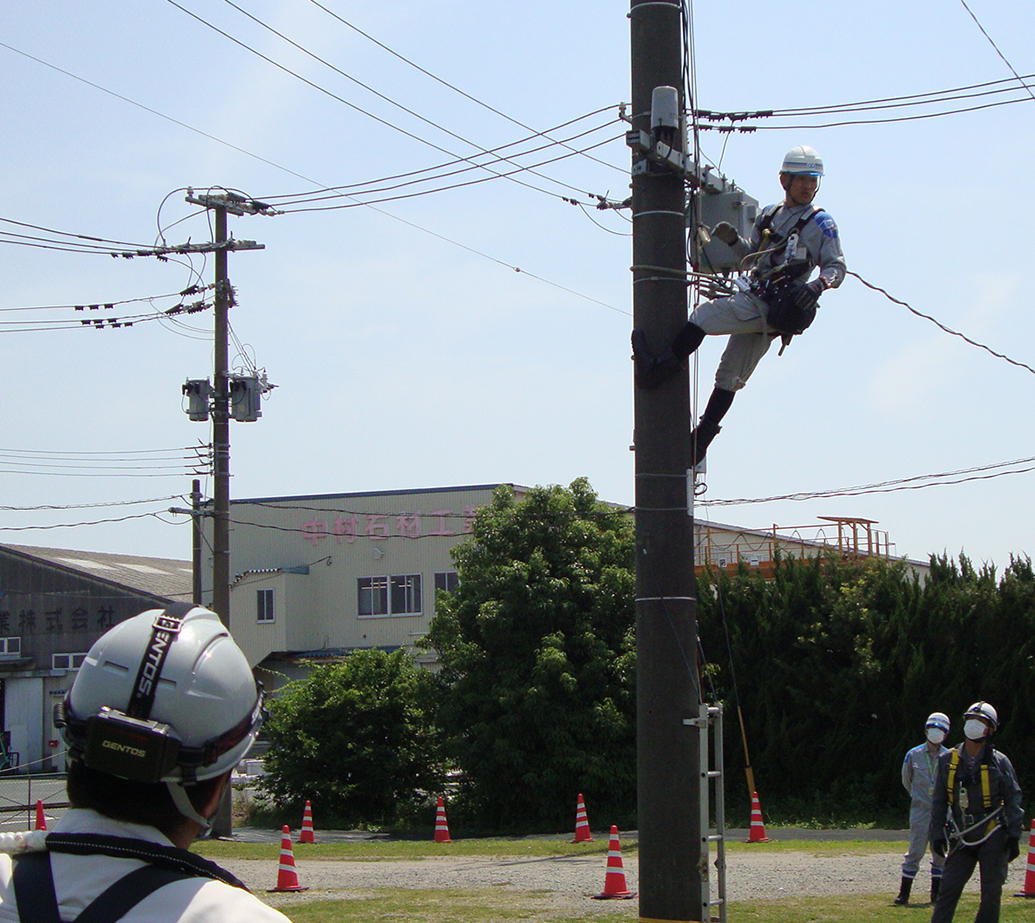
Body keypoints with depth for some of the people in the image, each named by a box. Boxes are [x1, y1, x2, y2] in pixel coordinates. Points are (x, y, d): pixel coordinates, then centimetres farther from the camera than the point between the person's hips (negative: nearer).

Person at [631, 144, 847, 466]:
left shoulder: (821, 223, 0)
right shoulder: (769, 214, 18)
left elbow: (837, 267, -5)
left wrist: (818, 285, -25)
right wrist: (733, 240, 7)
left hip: (771, 308, -7)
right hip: (754, 305, 7)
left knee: (704, 316, -19)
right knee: (730, 376, 10)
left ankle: (656, 370, -10)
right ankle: (700, 440, 14)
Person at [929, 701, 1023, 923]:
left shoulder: (999, 762, 0)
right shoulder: (948, 761, 6)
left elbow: (1013, 800, 2)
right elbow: (939, 802, 12)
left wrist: (1014, 837, -4)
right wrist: (937, 834, 6)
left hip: (993, 837, -1)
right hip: (962, 836, 1)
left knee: (991, 892, 0)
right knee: (949, 888, -5)